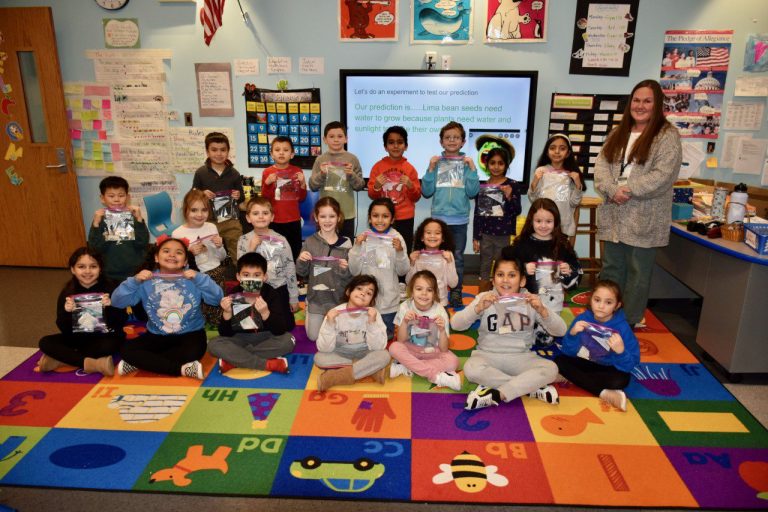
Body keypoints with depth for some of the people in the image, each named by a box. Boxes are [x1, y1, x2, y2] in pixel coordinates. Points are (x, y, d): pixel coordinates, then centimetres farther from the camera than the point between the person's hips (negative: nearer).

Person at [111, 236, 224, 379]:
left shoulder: (193, 279, -5)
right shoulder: (146, 281, -3)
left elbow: (217, 299, -17)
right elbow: (117, 302, -9)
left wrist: (199, 279, -29)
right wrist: (135, 281, -24)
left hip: (190, 334, -2)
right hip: (157, 336, 2)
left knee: (193, 351, -33)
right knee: (126, 349, -20)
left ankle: (140, 363, -15)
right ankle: (182, 369, -24)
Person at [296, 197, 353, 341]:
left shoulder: (345, 243, -9)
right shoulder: (310, 242, -7)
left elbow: (351, 276, -4)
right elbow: (302, 273, 0)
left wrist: (346, 270, -26)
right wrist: (301, 261, -20)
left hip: (339, 298, 0)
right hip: (316, 297, 1)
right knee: (313, 336, 11)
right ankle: (309, 316, 40)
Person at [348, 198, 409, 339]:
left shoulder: (397, 238, -7)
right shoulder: (363, 237, -7)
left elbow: (402, 271, -3)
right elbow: (354, 271, -8)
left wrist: (400, 251, -20)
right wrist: (357, 247, -19)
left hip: (389, 300, 0)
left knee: (387, 335, 15)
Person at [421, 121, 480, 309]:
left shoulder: (467, 163, 4)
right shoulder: (436, 162, 3)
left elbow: (472, 192, -4)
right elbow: (426, 192, -1)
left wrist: (472, 169, -11)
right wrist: (431, 169, -10)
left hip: (460, 219, 0)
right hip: (439, 217, 0)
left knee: (458, 257, 6)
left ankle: (456, 296, 16)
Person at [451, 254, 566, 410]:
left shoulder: (530, 301, -1)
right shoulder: (484, 298, -3)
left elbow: (560, 331, -7)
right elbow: (455, 325, -13)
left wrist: (542, 310, -25)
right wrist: (478, 308, -29)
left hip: (520, 358, 1)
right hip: (488, 356, -1)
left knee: (551, 369, -25)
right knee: (471, 369, -32)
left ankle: (494, 395, -24)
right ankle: (531, 388, -19)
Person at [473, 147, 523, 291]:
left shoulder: (513, 185, -2)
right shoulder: (481, 186, 4)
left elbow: (517, 211, -5)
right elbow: (477, 214, 7)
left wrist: (509, 197, -22)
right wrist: (475, 237, 5)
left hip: (505, 235, -2)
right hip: (485, 235, 2)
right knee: (484, 271, 9)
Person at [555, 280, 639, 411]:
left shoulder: (622, 327, -19)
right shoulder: (583, 318, -14)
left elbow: (630, 366, -21)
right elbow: (567, 352, -12)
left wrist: (621, 351, -42)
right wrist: (572, 334, -31)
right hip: (584, 363, 3)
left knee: (621, 380, -33)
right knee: (559, 361, -23)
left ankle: (574, 377, -19)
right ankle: (604, 393, -26)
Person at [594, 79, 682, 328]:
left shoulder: (667, 136, -5)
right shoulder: (618, 133, 13)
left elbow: (663, 175, -15)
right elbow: (601, 165, 3)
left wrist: (628, 191, -18)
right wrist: (612, 190, -13)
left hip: (643, 219, -5)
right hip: (613, 215, 5)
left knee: (637, 272, 5)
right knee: (611, 268, 14)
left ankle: (631, 321, 18)